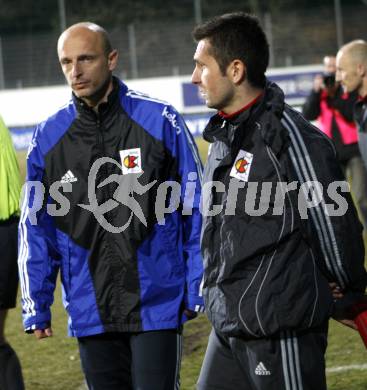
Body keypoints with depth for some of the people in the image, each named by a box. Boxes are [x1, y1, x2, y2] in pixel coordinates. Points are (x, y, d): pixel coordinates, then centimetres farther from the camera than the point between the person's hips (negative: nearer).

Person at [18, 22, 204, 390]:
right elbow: (36, 227, 9)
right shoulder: (48, 136, 3)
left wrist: (198, 290, -3)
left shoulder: (160, 121, -6)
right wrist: (36, 305, 5)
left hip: (157, 305, -3)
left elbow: (196, 210, -2)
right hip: (91, 313, 3)